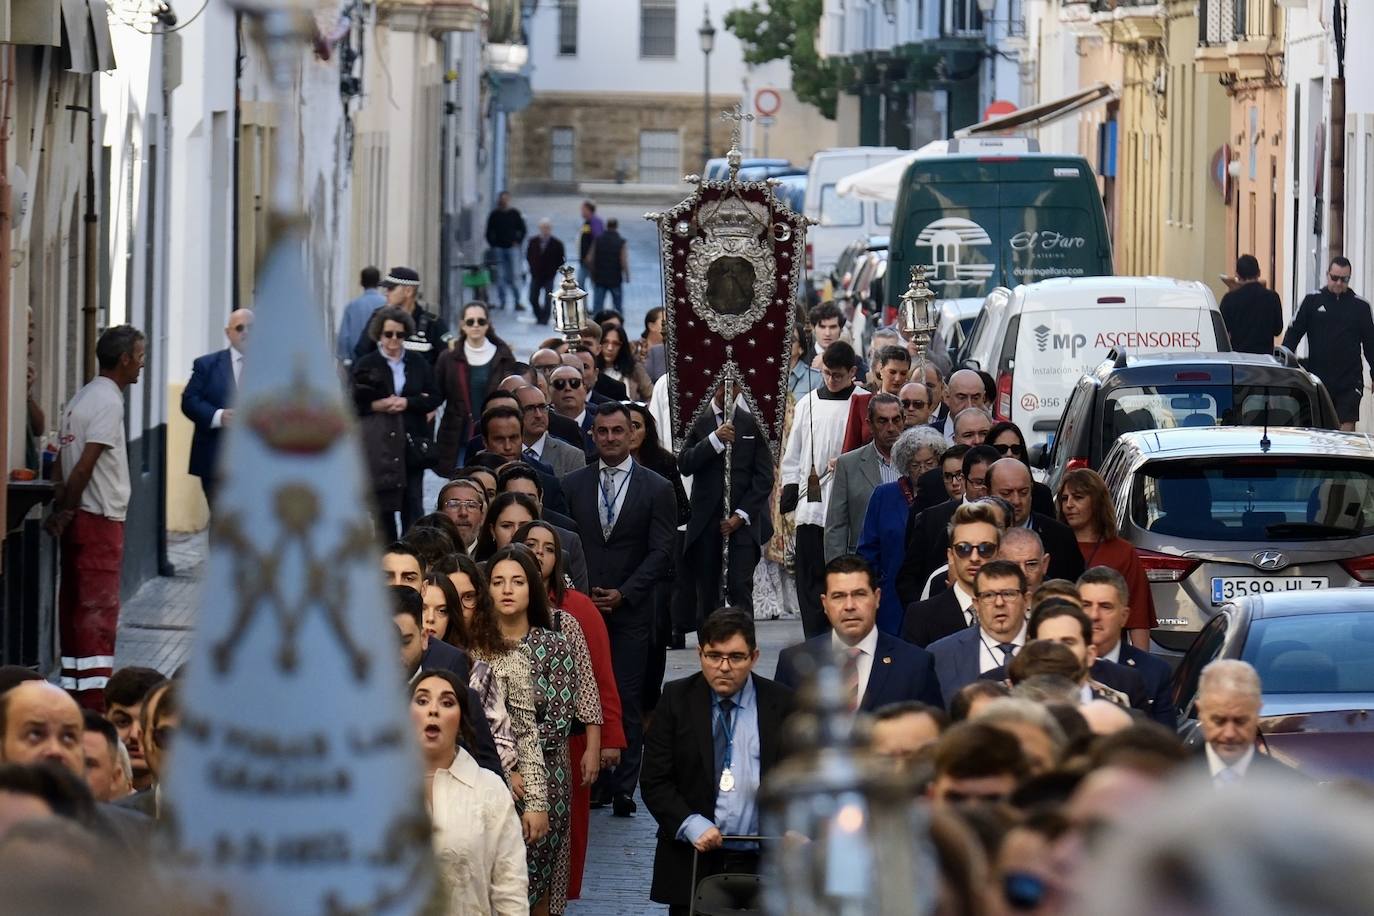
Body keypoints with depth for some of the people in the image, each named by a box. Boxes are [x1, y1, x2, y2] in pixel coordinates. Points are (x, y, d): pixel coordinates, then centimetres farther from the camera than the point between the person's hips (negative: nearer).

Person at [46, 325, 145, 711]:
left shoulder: (81, 400, 15)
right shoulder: (108, 402, -14)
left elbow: (62, 461, 13)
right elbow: (86, 465, -19)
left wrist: (61, 509, 7)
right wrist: (66, 511, -11)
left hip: (80, 519, 9)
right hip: (100, 519, -9)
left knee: (75, 607, 11)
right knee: (99, 609, -8)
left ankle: (73, 690, 15)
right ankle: (94, 703, -11)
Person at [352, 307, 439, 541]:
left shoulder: (418, 362, 8)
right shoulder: (366, 365, 3)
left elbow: (434, 398, 6)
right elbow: (353, 403, -1)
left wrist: (407, 403, -9)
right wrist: (378, 406, -15)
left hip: (412, 442, 1)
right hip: (378, 445, -1)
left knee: (413, 503, 0)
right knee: (383, 505, 2)